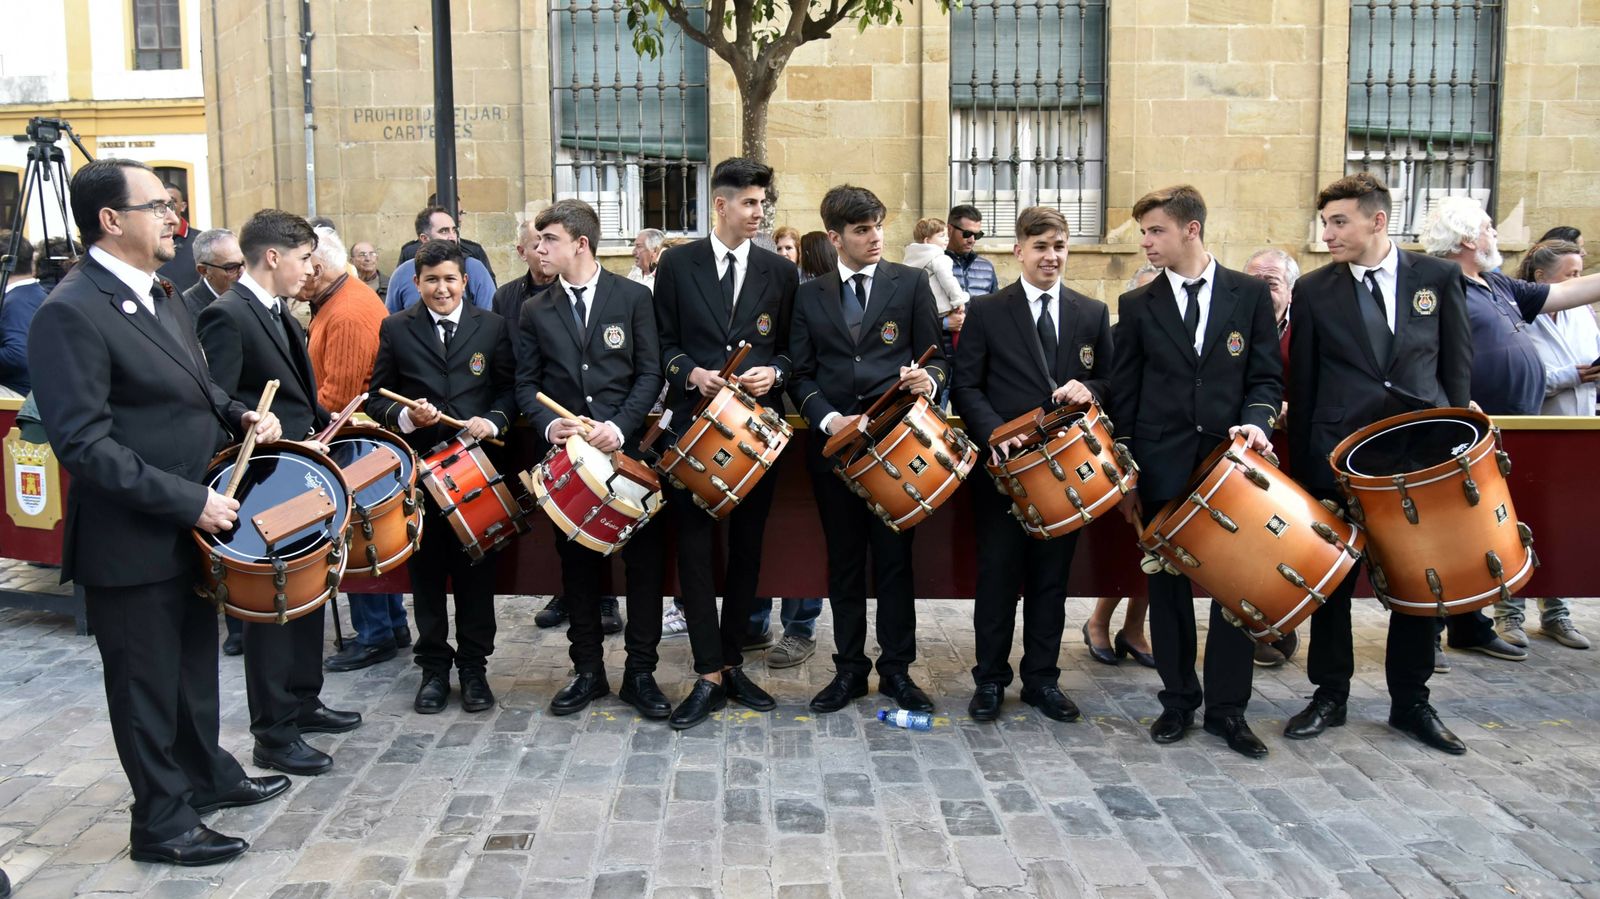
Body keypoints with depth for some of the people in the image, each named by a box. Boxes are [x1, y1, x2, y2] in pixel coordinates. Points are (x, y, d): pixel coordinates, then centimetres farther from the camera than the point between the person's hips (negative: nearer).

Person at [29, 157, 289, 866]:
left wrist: (241, 416, 2)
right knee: (147, 685, 7)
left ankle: (207, 775, 42)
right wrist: (188, 502, -26)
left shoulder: (159, 298, 9)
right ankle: (162, 822, 23)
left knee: (195, 665, 23)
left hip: (191, 529, 9)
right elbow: (83, 442, -25)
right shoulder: (71, 313, -21)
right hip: (131, 544, -9)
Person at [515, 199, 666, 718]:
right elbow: (526, 384, 9)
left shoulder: (633, 298, 2)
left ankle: (640, 672, 12)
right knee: (577, 563, 8)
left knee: (643, 561, 0)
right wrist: (548, 424, -12)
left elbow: (650, 373, -2)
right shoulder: (535, 311, 9)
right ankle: (587, 670, 20)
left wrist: (619, 426, -16)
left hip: (627, 448, -2)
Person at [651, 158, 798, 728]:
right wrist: (691, 373, -13)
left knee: (747, 547, 9)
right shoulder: (678, 265, 3)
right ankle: (709, 676, 4)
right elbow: (663, 343, 5)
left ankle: (732, 664, 22)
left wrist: (773, 373, -10)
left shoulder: (780, 272, 7)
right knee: (695, 548, -3)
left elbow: (792, 349, 10)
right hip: (695, 424, -2)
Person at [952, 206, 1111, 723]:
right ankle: (990, 680, 16)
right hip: (1004, 464, -2)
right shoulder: (986, 312, 1)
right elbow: (965, 386, -2)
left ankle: (1042, 680, 22)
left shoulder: (1093, 314, 9)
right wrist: (994, 432, -18)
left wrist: (1089, 389, -10)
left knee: (1051, 578, 10)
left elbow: (1111, 381, 13)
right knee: (997, 576, 4)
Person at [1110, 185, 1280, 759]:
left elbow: (1266, 377, 5)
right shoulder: (1137, 305, 5)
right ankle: (1178, 700, 20)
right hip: (1164, 468, 1)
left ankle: (1227, 708, 15)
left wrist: (1256, 419, -16)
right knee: (1168, 586, 6)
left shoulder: (1251, 294, 4)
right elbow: (1125, 395, 6)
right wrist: (1126, 475, 2)